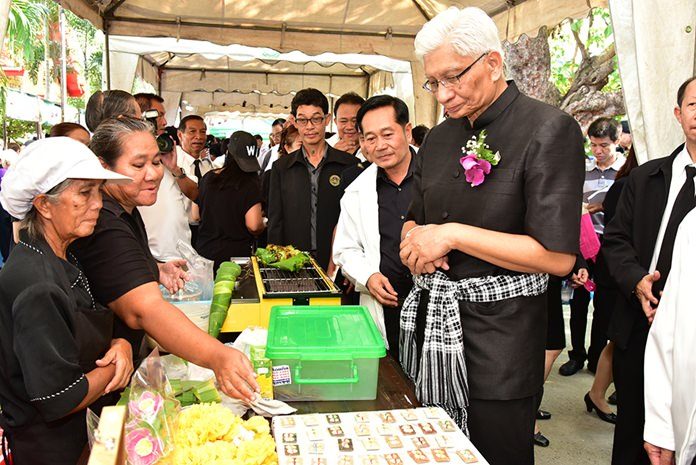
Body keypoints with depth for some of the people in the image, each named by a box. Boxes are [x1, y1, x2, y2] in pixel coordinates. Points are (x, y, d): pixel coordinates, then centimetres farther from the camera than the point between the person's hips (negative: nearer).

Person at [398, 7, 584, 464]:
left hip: (499, 332, -5)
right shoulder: (440, 137, 9)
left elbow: (558, 256, -17)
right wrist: (416, 239, -5)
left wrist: (451, 235, -18)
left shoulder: (549, 129, -12)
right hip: (430, 322, 6)